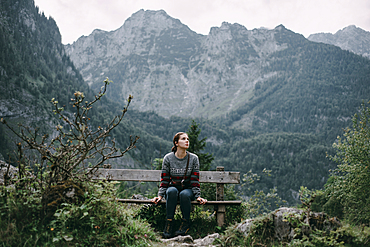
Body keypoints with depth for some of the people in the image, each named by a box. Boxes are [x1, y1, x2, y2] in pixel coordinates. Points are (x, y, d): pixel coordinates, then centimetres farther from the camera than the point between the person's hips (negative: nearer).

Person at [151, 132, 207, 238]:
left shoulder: (193, 158, -3)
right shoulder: (168, 158, -3)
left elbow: (195, 180, -3)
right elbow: (164, 179, 0)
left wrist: (198, 196, -11)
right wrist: (160, 195, -10)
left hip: (188, 189, 0)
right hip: (173, 187, 0)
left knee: (184, 194, -35)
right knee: (172, 191, -36)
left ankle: (186, 223, -14)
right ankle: (169, 223, -26)